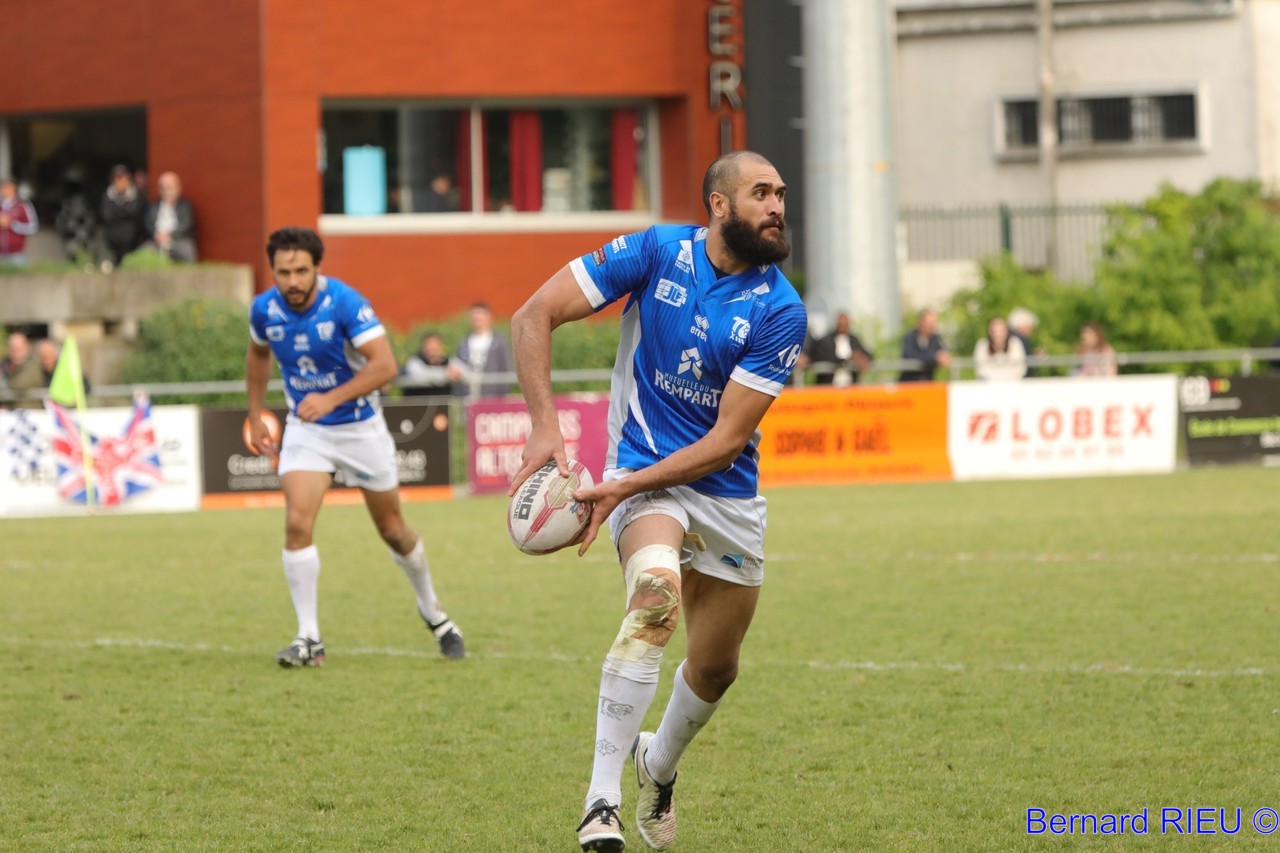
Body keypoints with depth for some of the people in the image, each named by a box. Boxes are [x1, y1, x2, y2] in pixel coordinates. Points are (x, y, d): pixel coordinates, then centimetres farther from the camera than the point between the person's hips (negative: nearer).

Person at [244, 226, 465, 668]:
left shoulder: (345, 303, -24)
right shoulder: (265, 309, -10)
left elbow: (385, 365, -33)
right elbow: (258, 354, 13)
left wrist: (331, 398, -43)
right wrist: (255, 416, 12)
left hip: (360, 427, -2)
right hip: (305, 430, 2)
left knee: (393, 530, 11)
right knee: (297, 523, -18)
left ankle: (432, 611, 36)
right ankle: (309, 638, -12)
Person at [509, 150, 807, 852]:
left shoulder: (780, 312, -11)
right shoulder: (658, 252, -10)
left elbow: (727, 440, -14)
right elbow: (535, 315, -9)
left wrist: (623, 488, -24)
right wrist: (544, 425, -21)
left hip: (727, 494, 3)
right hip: (643, 472, -3)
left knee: (715, 668, 13)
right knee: (656, 596, -32)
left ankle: (659, 765, 48)